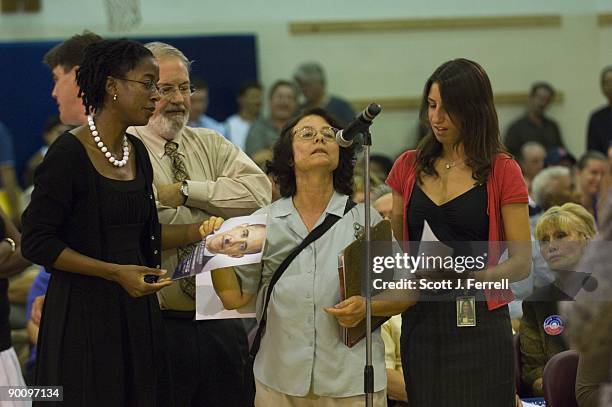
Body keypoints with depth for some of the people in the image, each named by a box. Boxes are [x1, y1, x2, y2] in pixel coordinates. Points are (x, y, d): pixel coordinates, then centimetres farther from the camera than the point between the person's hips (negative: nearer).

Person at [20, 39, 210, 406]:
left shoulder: (137, 152, 10)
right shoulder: (69, 153, -13)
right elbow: (37, 243, -14)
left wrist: (199, 231, 3)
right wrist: (116, 273, -19)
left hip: (136, 308, 7)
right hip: (83, 312, -7)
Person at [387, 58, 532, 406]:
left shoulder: (502, 171, -1)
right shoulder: (409, 167, 10)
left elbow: (522, 263, -4)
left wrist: (476, 276, -18)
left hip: (479, 322, -3)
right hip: (421, 322, 3)